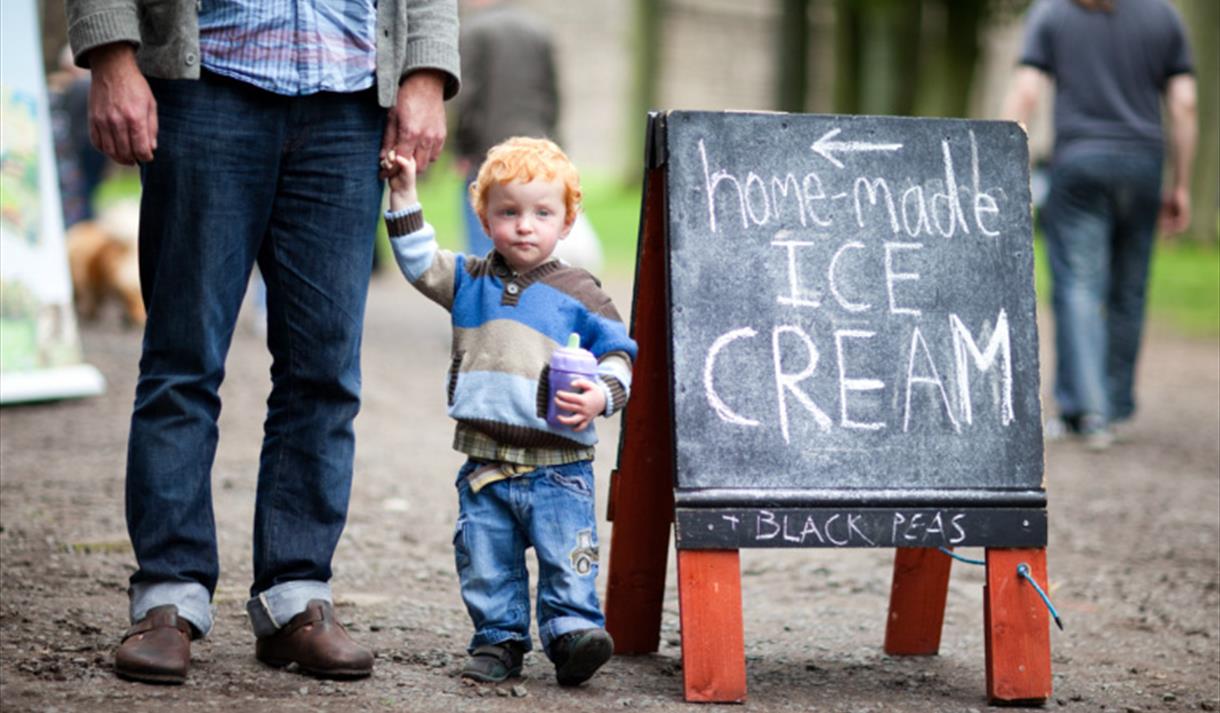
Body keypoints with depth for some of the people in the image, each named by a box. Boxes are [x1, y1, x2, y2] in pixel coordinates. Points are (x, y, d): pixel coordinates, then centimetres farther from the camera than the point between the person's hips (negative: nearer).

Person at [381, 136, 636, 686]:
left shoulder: (578, 294, 1)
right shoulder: (471, 282, 11)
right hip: (485, 467, 3)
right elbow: (421, 264, 6)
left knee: (566, 560, -7)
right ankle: (498, 640, 19)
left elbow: (617, 352, 2)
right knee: (486, 567, 8)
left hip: (558, 468, -3)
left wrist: (602, 394, -18)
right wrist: (404, 197, -1)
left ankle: (572, 631, -2)